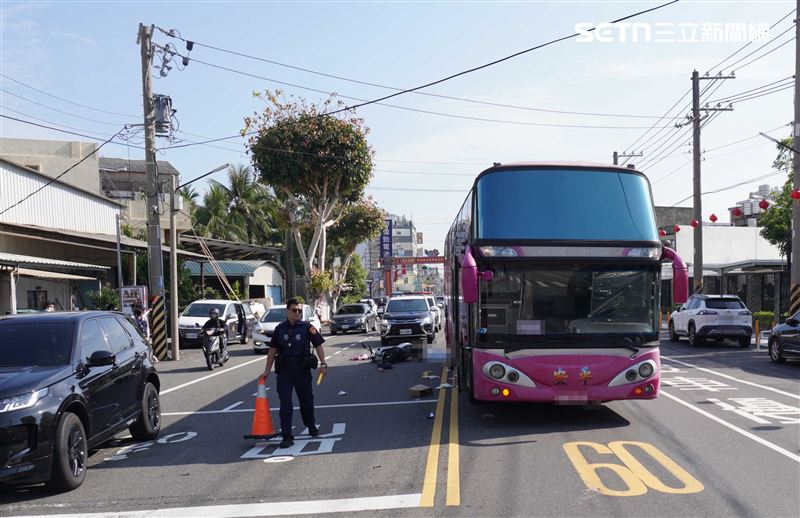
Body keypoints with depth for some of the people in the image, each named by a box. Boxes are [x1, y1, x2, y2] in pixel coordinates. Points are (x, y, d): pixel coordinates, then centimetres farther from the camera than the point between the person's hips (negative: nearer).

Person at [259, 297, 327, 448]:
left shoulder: (307, 327, -2)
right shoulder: (280, 328, 4)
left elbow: (318, 345, -2)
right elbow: (273, 350, 8)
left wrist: (323, 364, -11)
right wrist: (267, 371, 7)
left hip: (303, 370, -1)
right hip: (284, 371, 1)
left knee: (306, 401, 14)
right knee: (285, 404, -3)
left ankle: (311, 427, 38)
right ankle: (287, 437, 1)